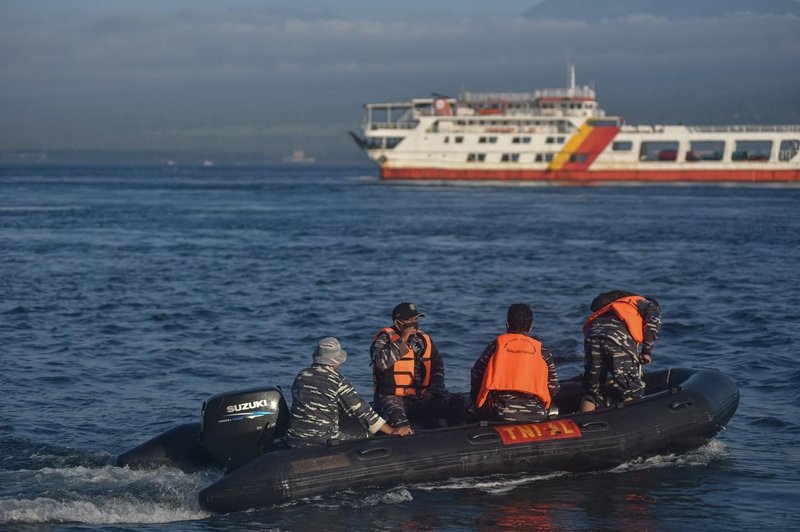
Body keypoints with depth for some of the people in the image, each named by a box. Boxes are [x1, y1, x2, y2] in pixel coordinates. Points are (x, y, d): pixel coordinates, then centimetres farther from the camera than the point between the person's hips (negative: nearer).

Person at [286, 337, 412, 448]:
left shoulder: (301, 376, 7)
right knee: (368, 437, 7)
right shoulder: (336, 380, -9)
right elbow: (360, 408, -9)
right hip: (324, 441, -6)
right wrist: (392, 431, -6)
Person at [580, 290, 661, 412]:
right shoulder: (650, 305, 29)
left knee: (591, 392, 14)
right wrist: (647, 351, 10)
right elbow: (653, 321, 5)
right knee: (632, 392, 2)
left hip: (592, 334, 5)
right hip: (618, 336, -5)